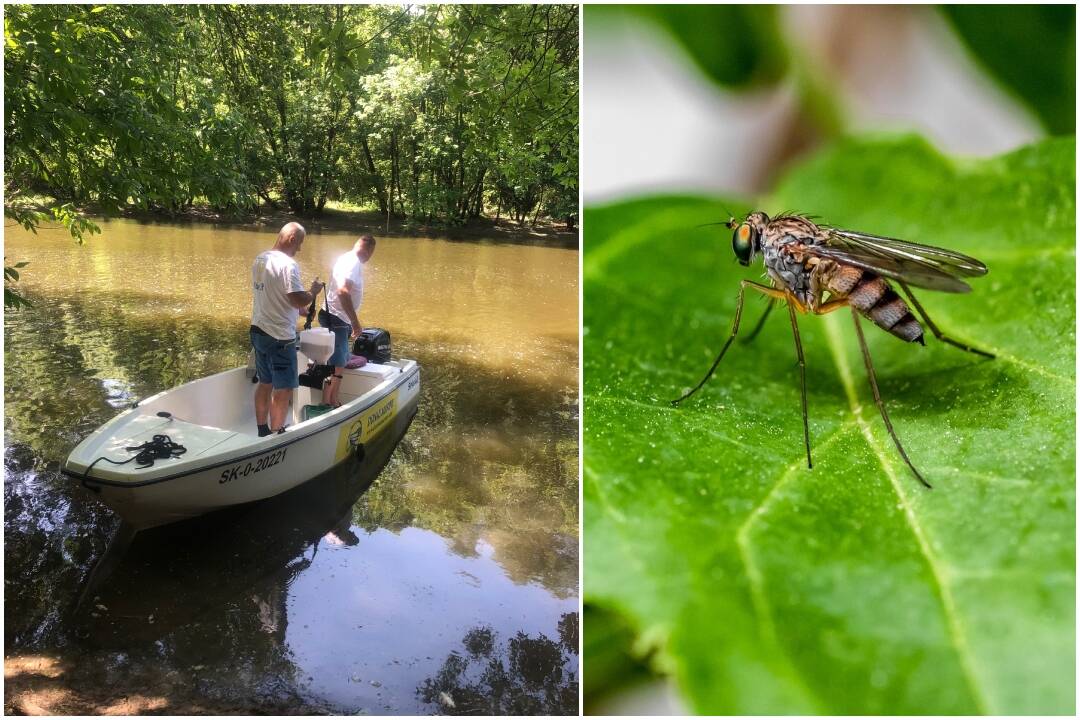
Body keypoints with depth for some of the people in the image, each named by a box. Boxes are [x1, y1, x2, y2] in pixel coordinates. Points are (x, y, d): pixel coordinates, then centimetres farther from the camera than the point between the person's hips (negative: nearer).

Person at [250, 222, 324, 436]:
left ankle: (262, 431, 28)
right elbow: (299, 300, -24)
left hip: (259, 331, 9)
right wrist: (314, 291, -5)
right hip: (280, 337, -9)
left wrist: (300, 310, 18)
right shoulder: (288, 264, -20)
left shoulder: (260, 259, 9)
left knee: (264, 383, 18)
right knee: (283, 390, 0)